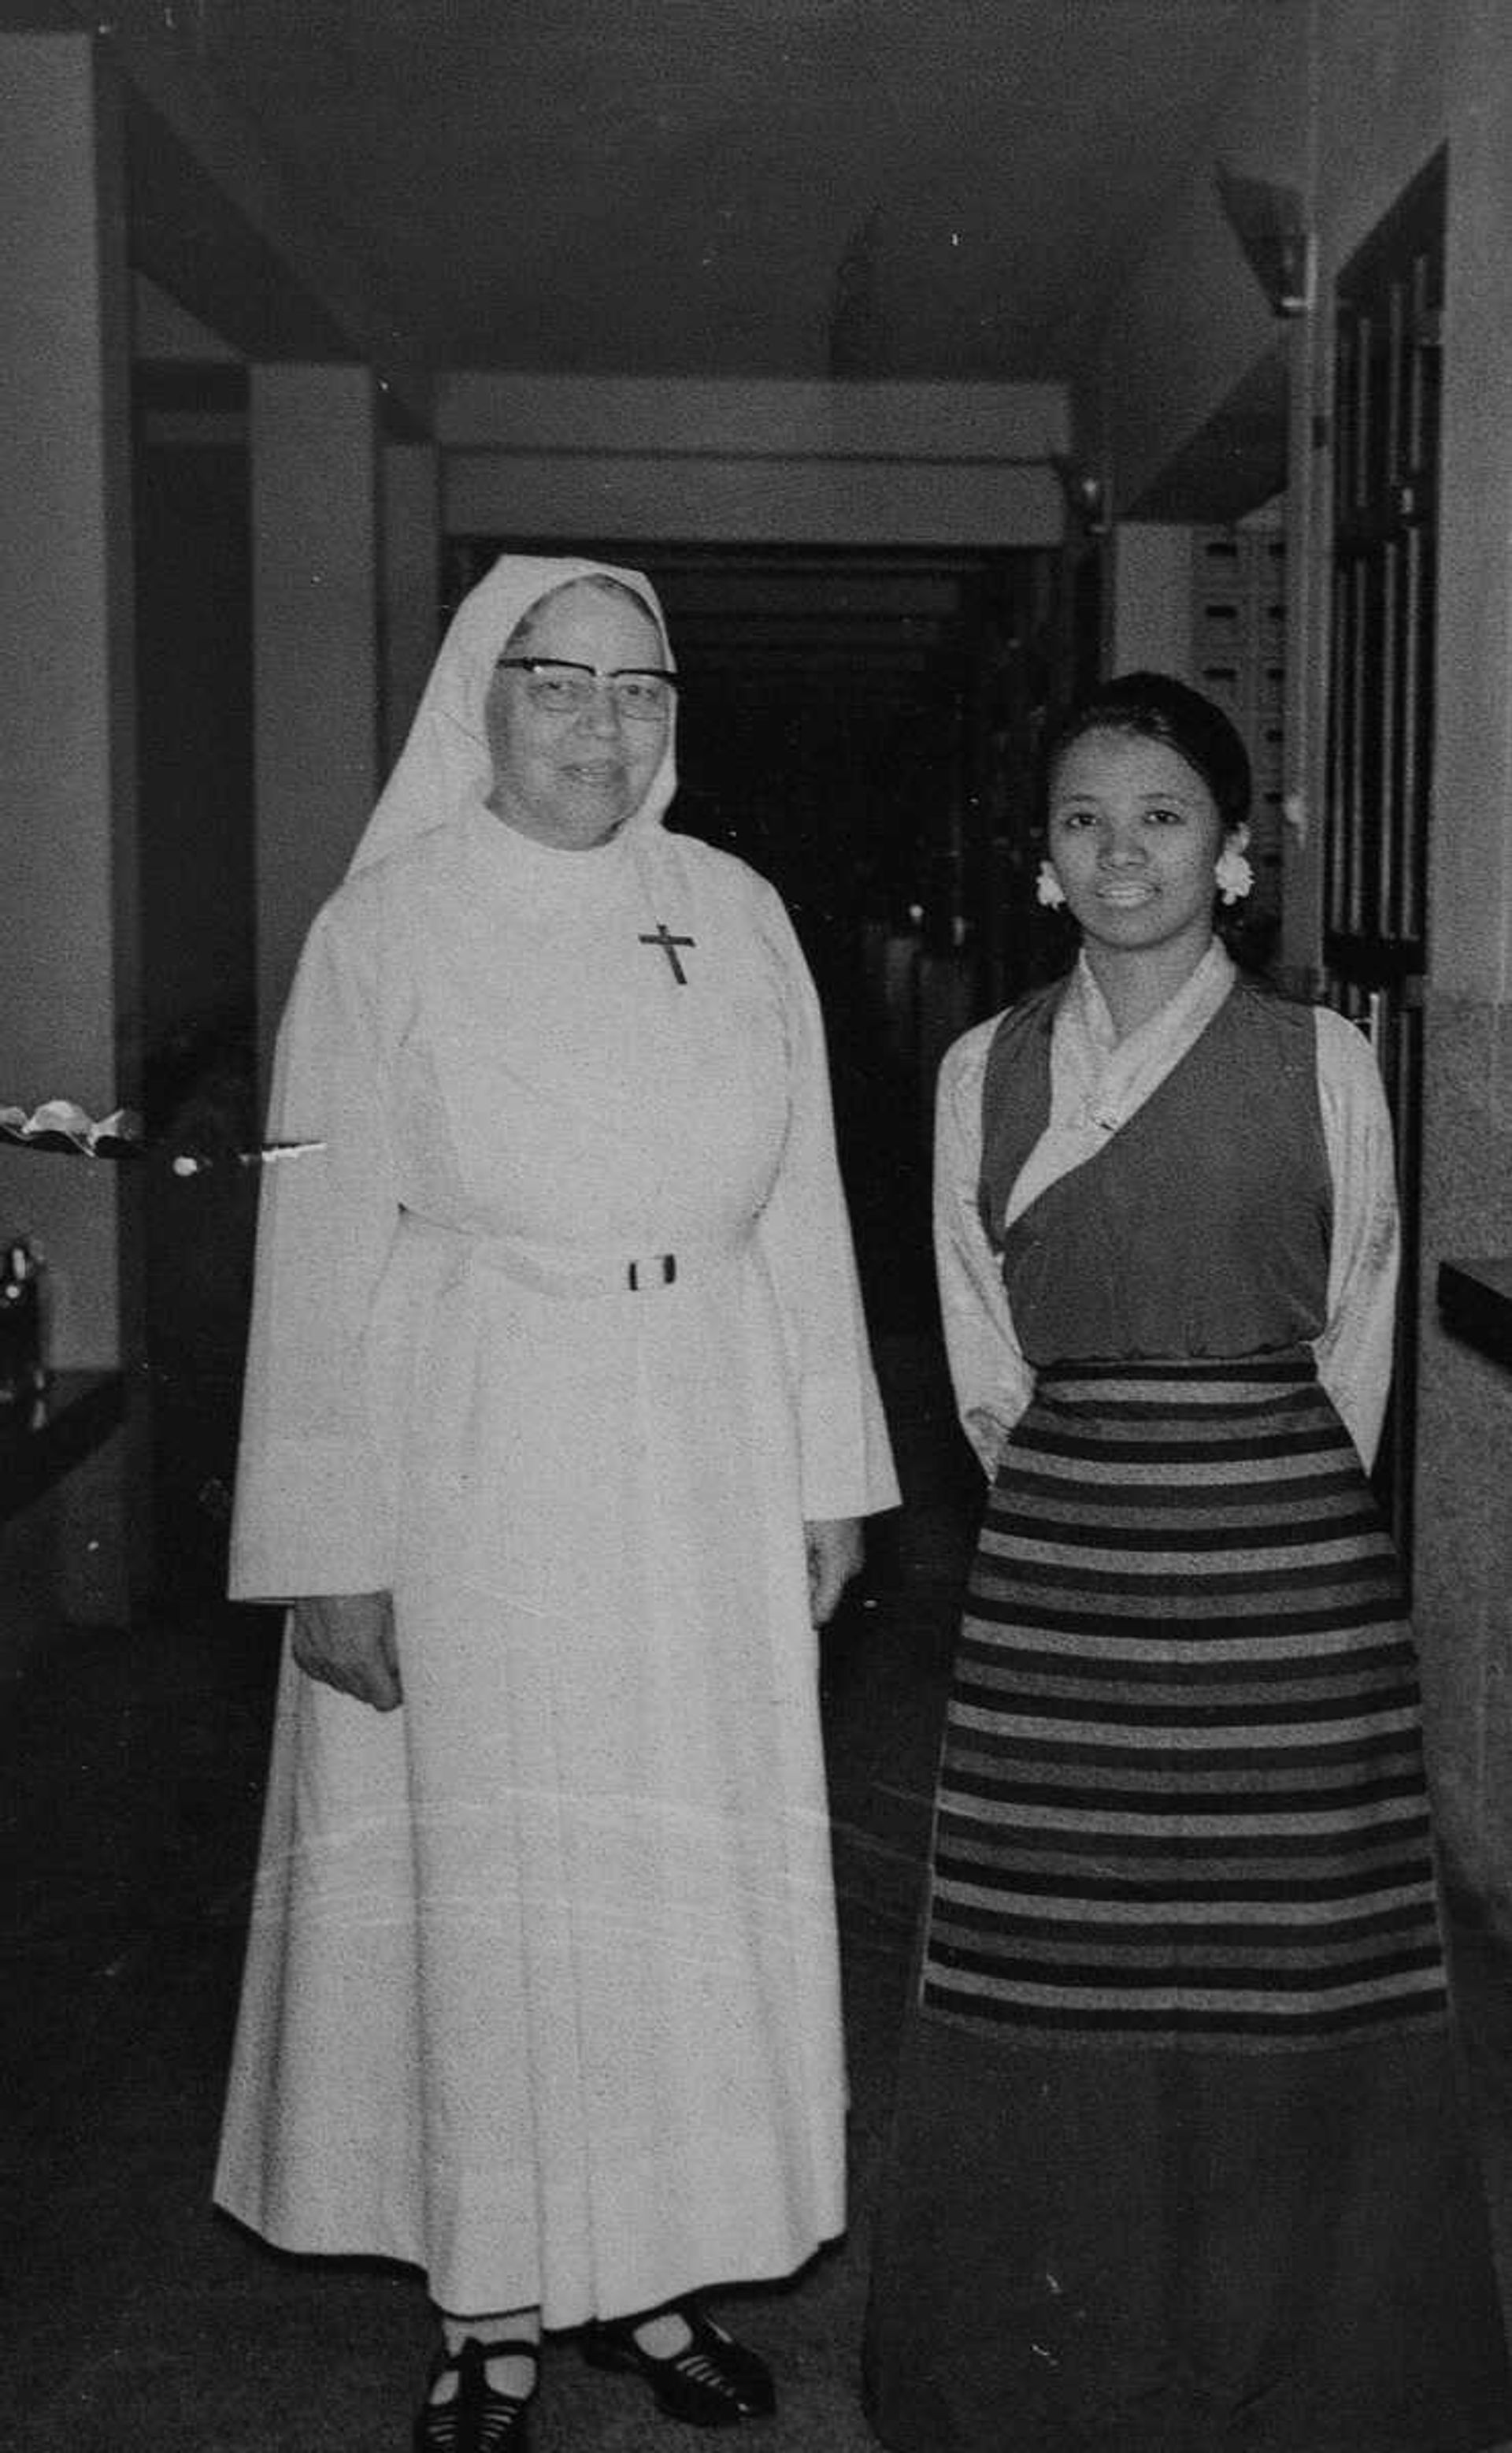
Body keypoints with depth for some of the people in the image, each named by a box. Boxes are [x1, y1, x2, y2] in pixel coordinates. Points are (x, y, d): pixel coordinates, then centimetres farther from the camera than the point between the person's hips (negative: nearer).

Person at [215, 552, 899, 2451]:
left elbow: (799, 1211, 9)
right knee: (483, 1881, 6)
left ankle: (642, 2268, 30)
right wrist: (333, 1548, -10)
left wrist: (828, 1473, 7)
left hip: (704, 1474, 4)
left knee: (691, 1869, 10)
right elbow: (322, 1251, -7)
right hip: (474, 1477, -3)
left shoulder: (739, 914, 6)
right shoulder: (386, 927, -5)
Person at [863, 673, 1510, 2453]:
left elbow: (1353, 1337, 7)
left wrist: (1260, 1496, 9)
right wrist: (1091, 1492, 9)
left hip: (1289, 1560, -1)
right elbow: (984, 1363, 10)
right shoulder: (986, 1070, 5)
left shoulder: (1319, 1060, 0)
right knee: (1048, 1983, 5)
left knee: (1294, 1975, 4)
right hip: (1057, 1565, 2)